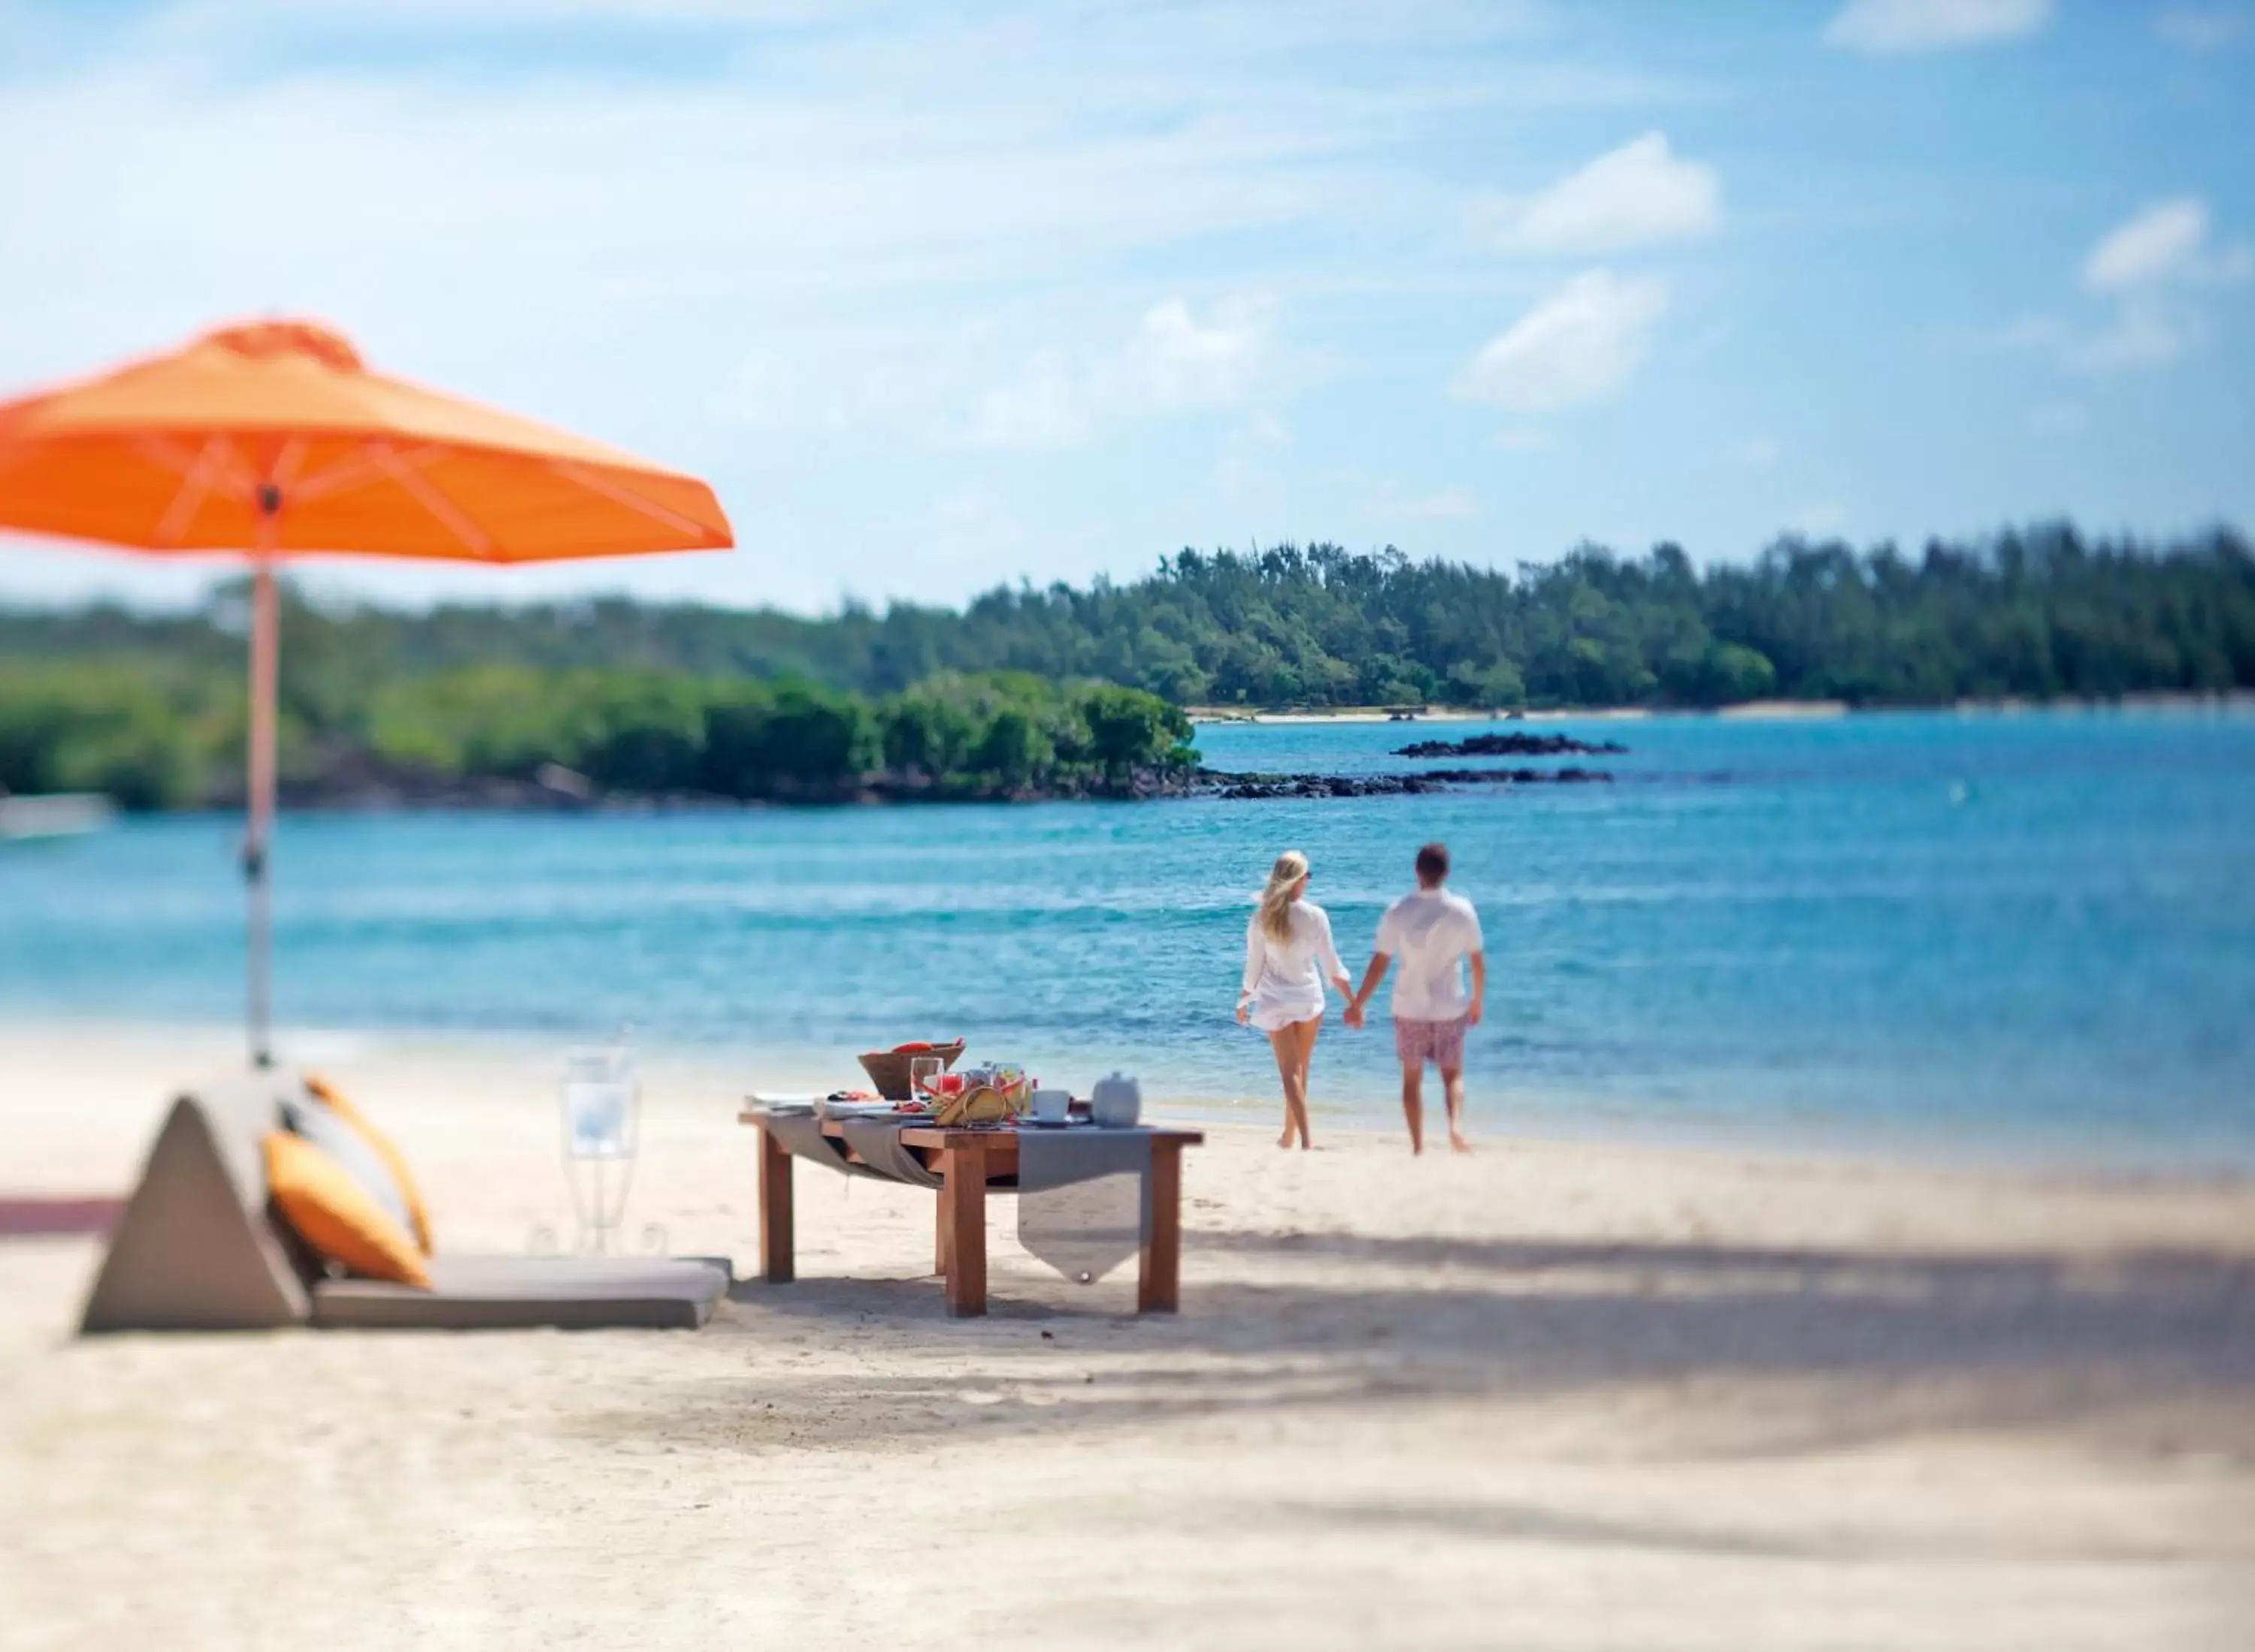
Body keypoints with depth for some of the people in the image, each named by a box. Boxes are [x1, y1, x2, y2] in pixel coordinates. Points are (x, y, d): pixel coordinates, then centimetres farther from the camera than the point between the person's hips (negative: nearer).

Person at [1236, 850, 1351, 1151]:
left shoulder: (1261, 919, -10)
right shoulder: (1315, 916, -11)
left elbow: (1254, 966, -3)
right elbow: (1331, 966, -6)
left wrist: (1244, 1001, 14)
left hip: (1275, 1001, 0)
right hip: (1309, 997, 0)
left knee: (1290, 1073, 1)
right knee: (1300, 1071, 16)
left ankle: (1305, 1139, -10)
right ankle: (1289, 1135, 25)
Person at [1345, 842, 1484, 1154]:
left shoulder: (1398, 912, -9)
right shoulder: (1462, 911, -7)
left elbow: (1379, 964, -8)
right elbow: (1478, 963, 0)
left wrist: (1357, 1004, 1)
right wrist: (1477, 1001, 15)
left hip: (1410, 1008, 0)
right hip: (1450, 1008, 0)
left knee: (1412, 1078, 14)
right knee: (1452, 1074, 13)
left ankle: (1417, 1145, 11)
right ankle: (1456, 1126, -13)